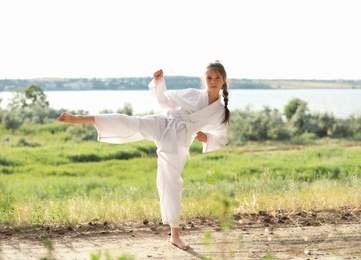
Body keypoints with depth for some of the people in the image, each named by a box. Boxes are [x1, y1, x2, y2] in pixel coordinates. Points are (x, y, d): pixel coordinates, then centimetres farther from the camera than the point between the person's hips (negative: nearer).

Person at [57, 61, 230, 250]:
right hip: (161, 125, 0)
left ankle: (175, 235, 13)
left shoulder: (222, 112, 2)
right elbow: (164, 100, 12)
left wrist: (207, 138, -11)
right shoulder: (193, 94, 1)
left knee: (171, 184, 2)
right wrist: (158, 81, -5)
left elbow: (221, 140, 10)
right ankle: (79, 119, -23)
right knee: (127, 124, -24)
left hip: (176, 144, 0)